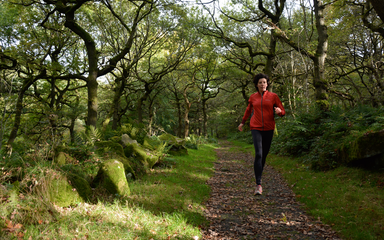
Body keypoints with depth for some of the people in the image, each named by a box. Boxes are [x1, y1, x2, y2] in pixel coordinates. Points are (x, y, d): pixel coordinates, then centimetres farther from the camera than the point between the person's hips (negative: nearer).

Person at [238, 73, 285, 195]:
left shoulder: (273, 96, 3)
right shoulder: (253, 97, 7)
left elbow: (282, 112, 4)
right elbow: (248, 110, 26)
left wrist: (279, 111, -20)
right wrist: (243, 122, 35)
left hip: (268, 129, 1)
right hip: (256, 128, -1)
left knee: (264, 154, 10)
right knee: (258, 154, -16)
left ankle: (259, 175, 37)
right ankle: (258, 185, -17)